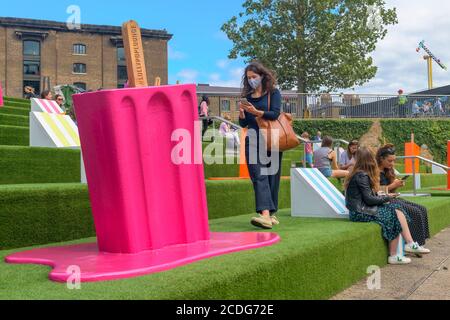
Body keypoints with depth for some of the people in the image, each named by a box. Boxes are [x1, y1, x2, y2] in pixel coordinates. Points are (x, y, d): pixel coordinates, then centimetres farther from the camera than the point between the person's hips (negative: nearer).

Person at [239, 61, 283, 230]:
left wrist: (256, 112, -21)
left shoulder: (273, 93, 5)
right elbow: (243, 124, 12)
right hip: (253, 142, 2)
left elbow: (275, 114, -11)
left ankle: (271, 213, 9)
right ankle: (266, 214, -21)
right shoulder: (247, 96, 14)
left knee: (271, 177, 1)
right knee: (258, 176, -12)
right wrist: (241, 112, -7)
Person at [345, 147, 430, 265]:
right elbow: (368, 199, -16)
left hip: (363, 208, 9)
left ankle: (410, 244, -9)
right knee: (394, 216, -11)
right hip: (361, 213, -9)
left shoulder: (359, 174, 14)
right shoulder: (362, 176, -14)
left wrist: (381, 196, -2)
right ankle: (393, 256, -5)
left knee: (397, 209, -2)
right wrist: (386, 198, -3)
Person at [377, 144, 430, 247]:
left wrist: (397, 185, -2)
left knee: (422, 209, -2)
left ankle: (418, 243, -6)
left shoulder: (388, 171, 16)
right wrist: (392, 185, -18)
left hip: (392, 199, 10)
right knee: (415, 212, -19)